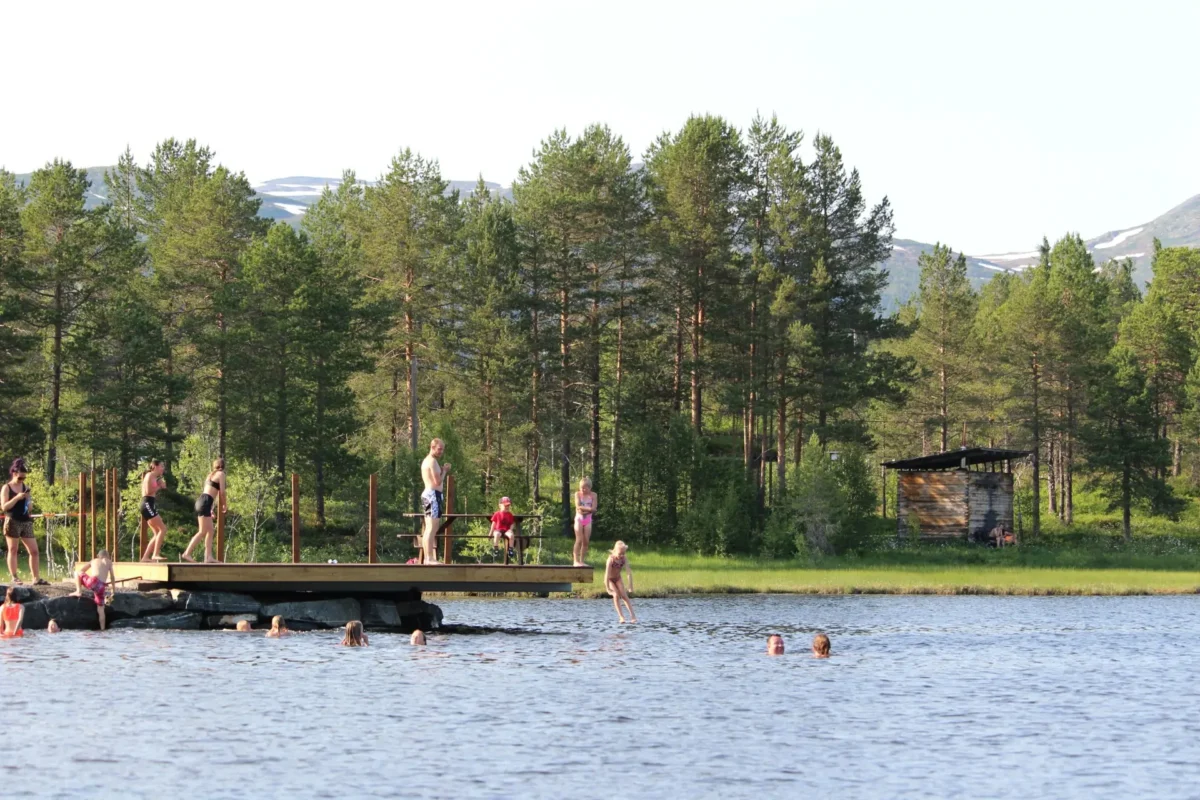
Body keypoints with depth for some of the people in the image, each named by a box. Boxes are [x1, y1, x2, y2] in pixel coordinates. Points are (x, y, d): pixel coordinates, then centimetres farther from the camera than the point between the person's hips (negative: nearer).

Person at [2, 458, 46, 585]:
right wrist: (17, 497, -19)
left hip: (26, 522, 5)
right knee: (13, 550, -1)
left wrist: (29, 501, -7)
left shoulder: (25, 487, 11)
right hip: (12, 522, -5)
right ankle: (14, 578, 2)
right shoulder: (6, 488, -2)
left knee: (34, 550, 1)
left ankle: (36, 578, 5)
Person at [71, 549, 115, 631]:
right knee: (100, 609, 14)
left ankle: (79, 591, 10)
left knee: (77, 573, 23)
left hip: (93, 581, -1)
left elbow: (81, 570, 31)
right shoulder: (109, 562, 23)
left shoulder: (93, 561, 26)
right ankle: (102, 628, 9)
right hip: (102, 587, 1)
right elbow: (112, 577, 22)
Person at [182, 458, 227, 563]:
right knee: (202, 532, -10)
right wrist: (225, 505, 10)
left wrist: (210, 509, 26)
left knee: (210, 531, 9)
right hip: (205, 503, -9)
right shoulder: (221, 474, 0)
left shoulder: (211, 475, 23)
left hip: (201, 500, 9)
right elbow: (222, 492, -5)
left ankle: (208, 557, 4)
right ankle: (186, 553, -16)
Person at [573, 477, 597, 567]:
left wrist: (584, 510, -19)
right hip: (579, 519, -3)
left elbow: (594, 509, -6)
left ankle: (581, 561, 6)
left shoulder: (593, 495, 2)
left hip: (588, 519, 3)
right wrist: (588, 508, -19)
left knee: (586, 541, 0)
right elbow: (578, 507, -12)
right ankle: (576, 561, -11)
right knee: (579, 540, -11)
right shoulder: (578, 494, -1)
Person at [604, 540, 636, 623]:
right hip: (610, 580, -3)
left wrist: (631, 587, -17)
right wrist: (608, 589, -31)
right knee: (616, 595, -19)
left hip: (618, 579, 3)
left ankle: (632, 615, -9)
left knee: (624, 595, -8)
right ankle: (621, 616, -18)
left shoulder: (624, 559, -18)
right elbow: (607, 574, -31)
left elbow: (629, 573, -15)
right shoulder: (611, 559, -30)